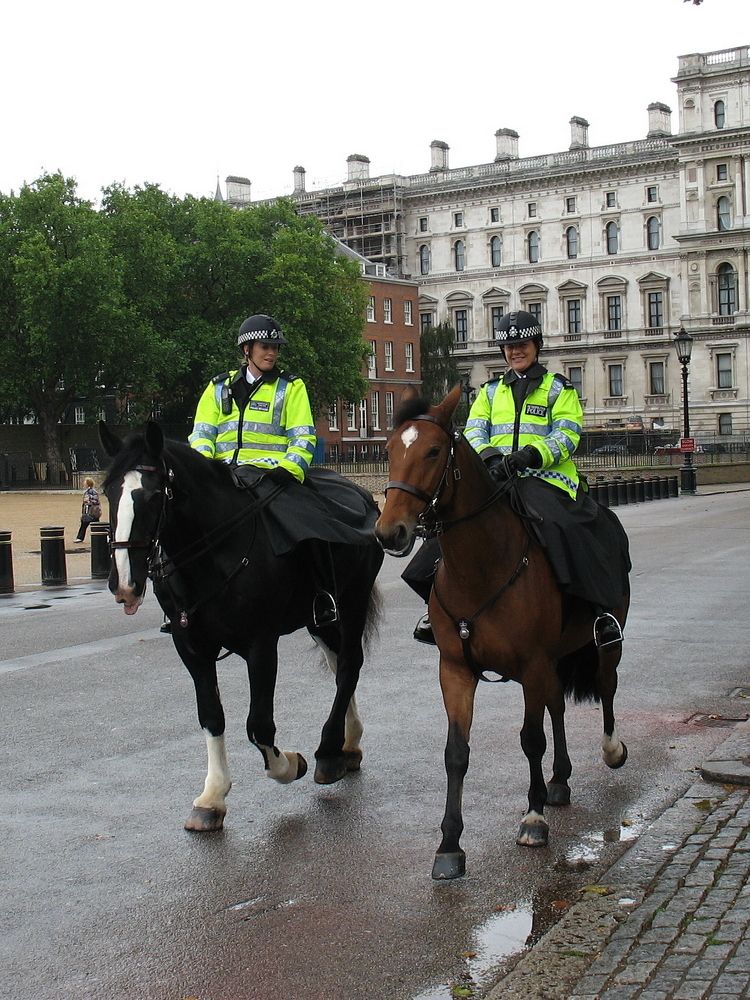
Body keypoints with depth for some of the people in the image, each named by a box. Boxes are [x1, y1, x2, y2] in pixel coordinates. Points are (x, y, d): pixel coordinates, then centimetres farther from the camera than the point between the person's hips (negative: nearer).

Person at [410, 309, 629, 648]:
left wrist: (533, 454, -20)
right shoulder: (490, 391, 24)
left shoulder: (559, 388, 13)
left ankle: (602, 608, -26)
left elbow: (567, 434, -1)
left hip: (546, 478, -4)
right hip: (496, 480, 4)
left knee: (561, 528, -32)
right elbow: (474, 432, 12)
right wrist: (488, 455, -12)